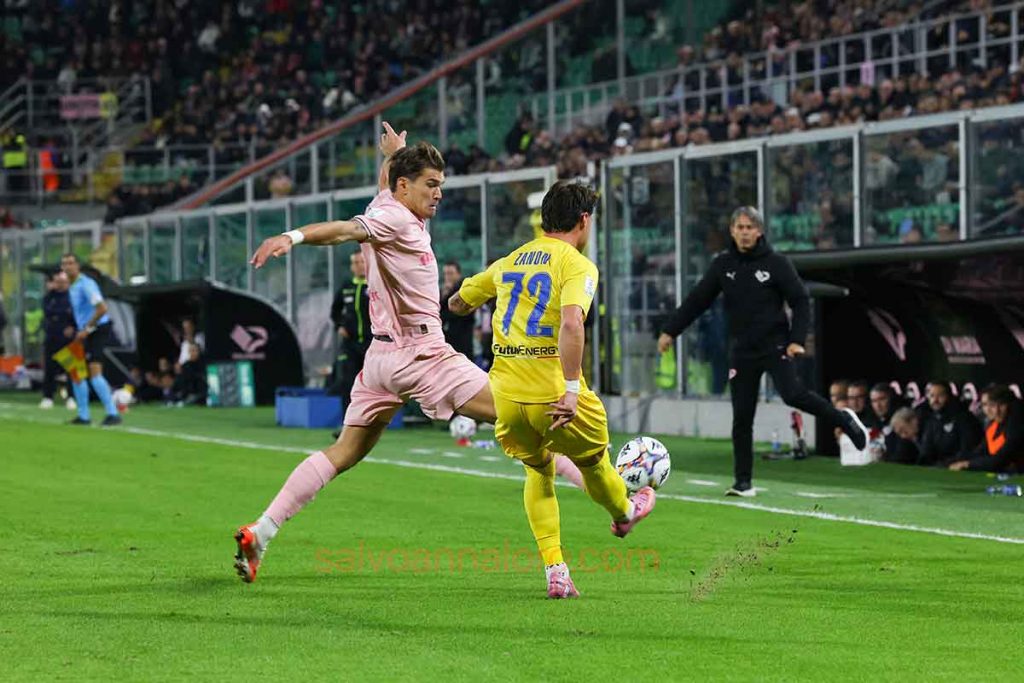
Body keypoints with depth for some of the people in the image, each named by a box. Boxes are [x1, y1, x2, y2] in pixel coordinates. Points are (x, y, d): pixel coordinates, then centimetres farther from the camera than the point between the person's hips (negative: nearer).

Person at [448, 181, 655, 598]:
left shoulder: (509, 262, 12)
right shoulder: (577, 265, -6)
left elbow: (456, 304, 23)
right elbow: (571, 322, -24)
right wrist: (572, 389, -26)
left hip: (506, 394, 5)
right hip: (553, 395, -5)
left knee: (537, 470, 25)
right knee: (592, 461, 24)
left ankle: (555, 571, 15)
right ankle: (624, 513, 53)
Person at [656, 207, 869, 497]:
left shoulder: (776, 263, -5)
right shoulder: (723, 265, 4)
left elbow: (801, 301, -3)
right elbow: (697, 301, 9)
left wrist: (796, 339, -15)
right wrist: (670, 330, 5)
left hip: (775, 345, -3)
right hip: (742, 351, 3)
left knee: (792, 394, -24)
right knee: (741, 418, 1)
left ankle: (844, 420, -1)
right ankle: (743, 482, 8)